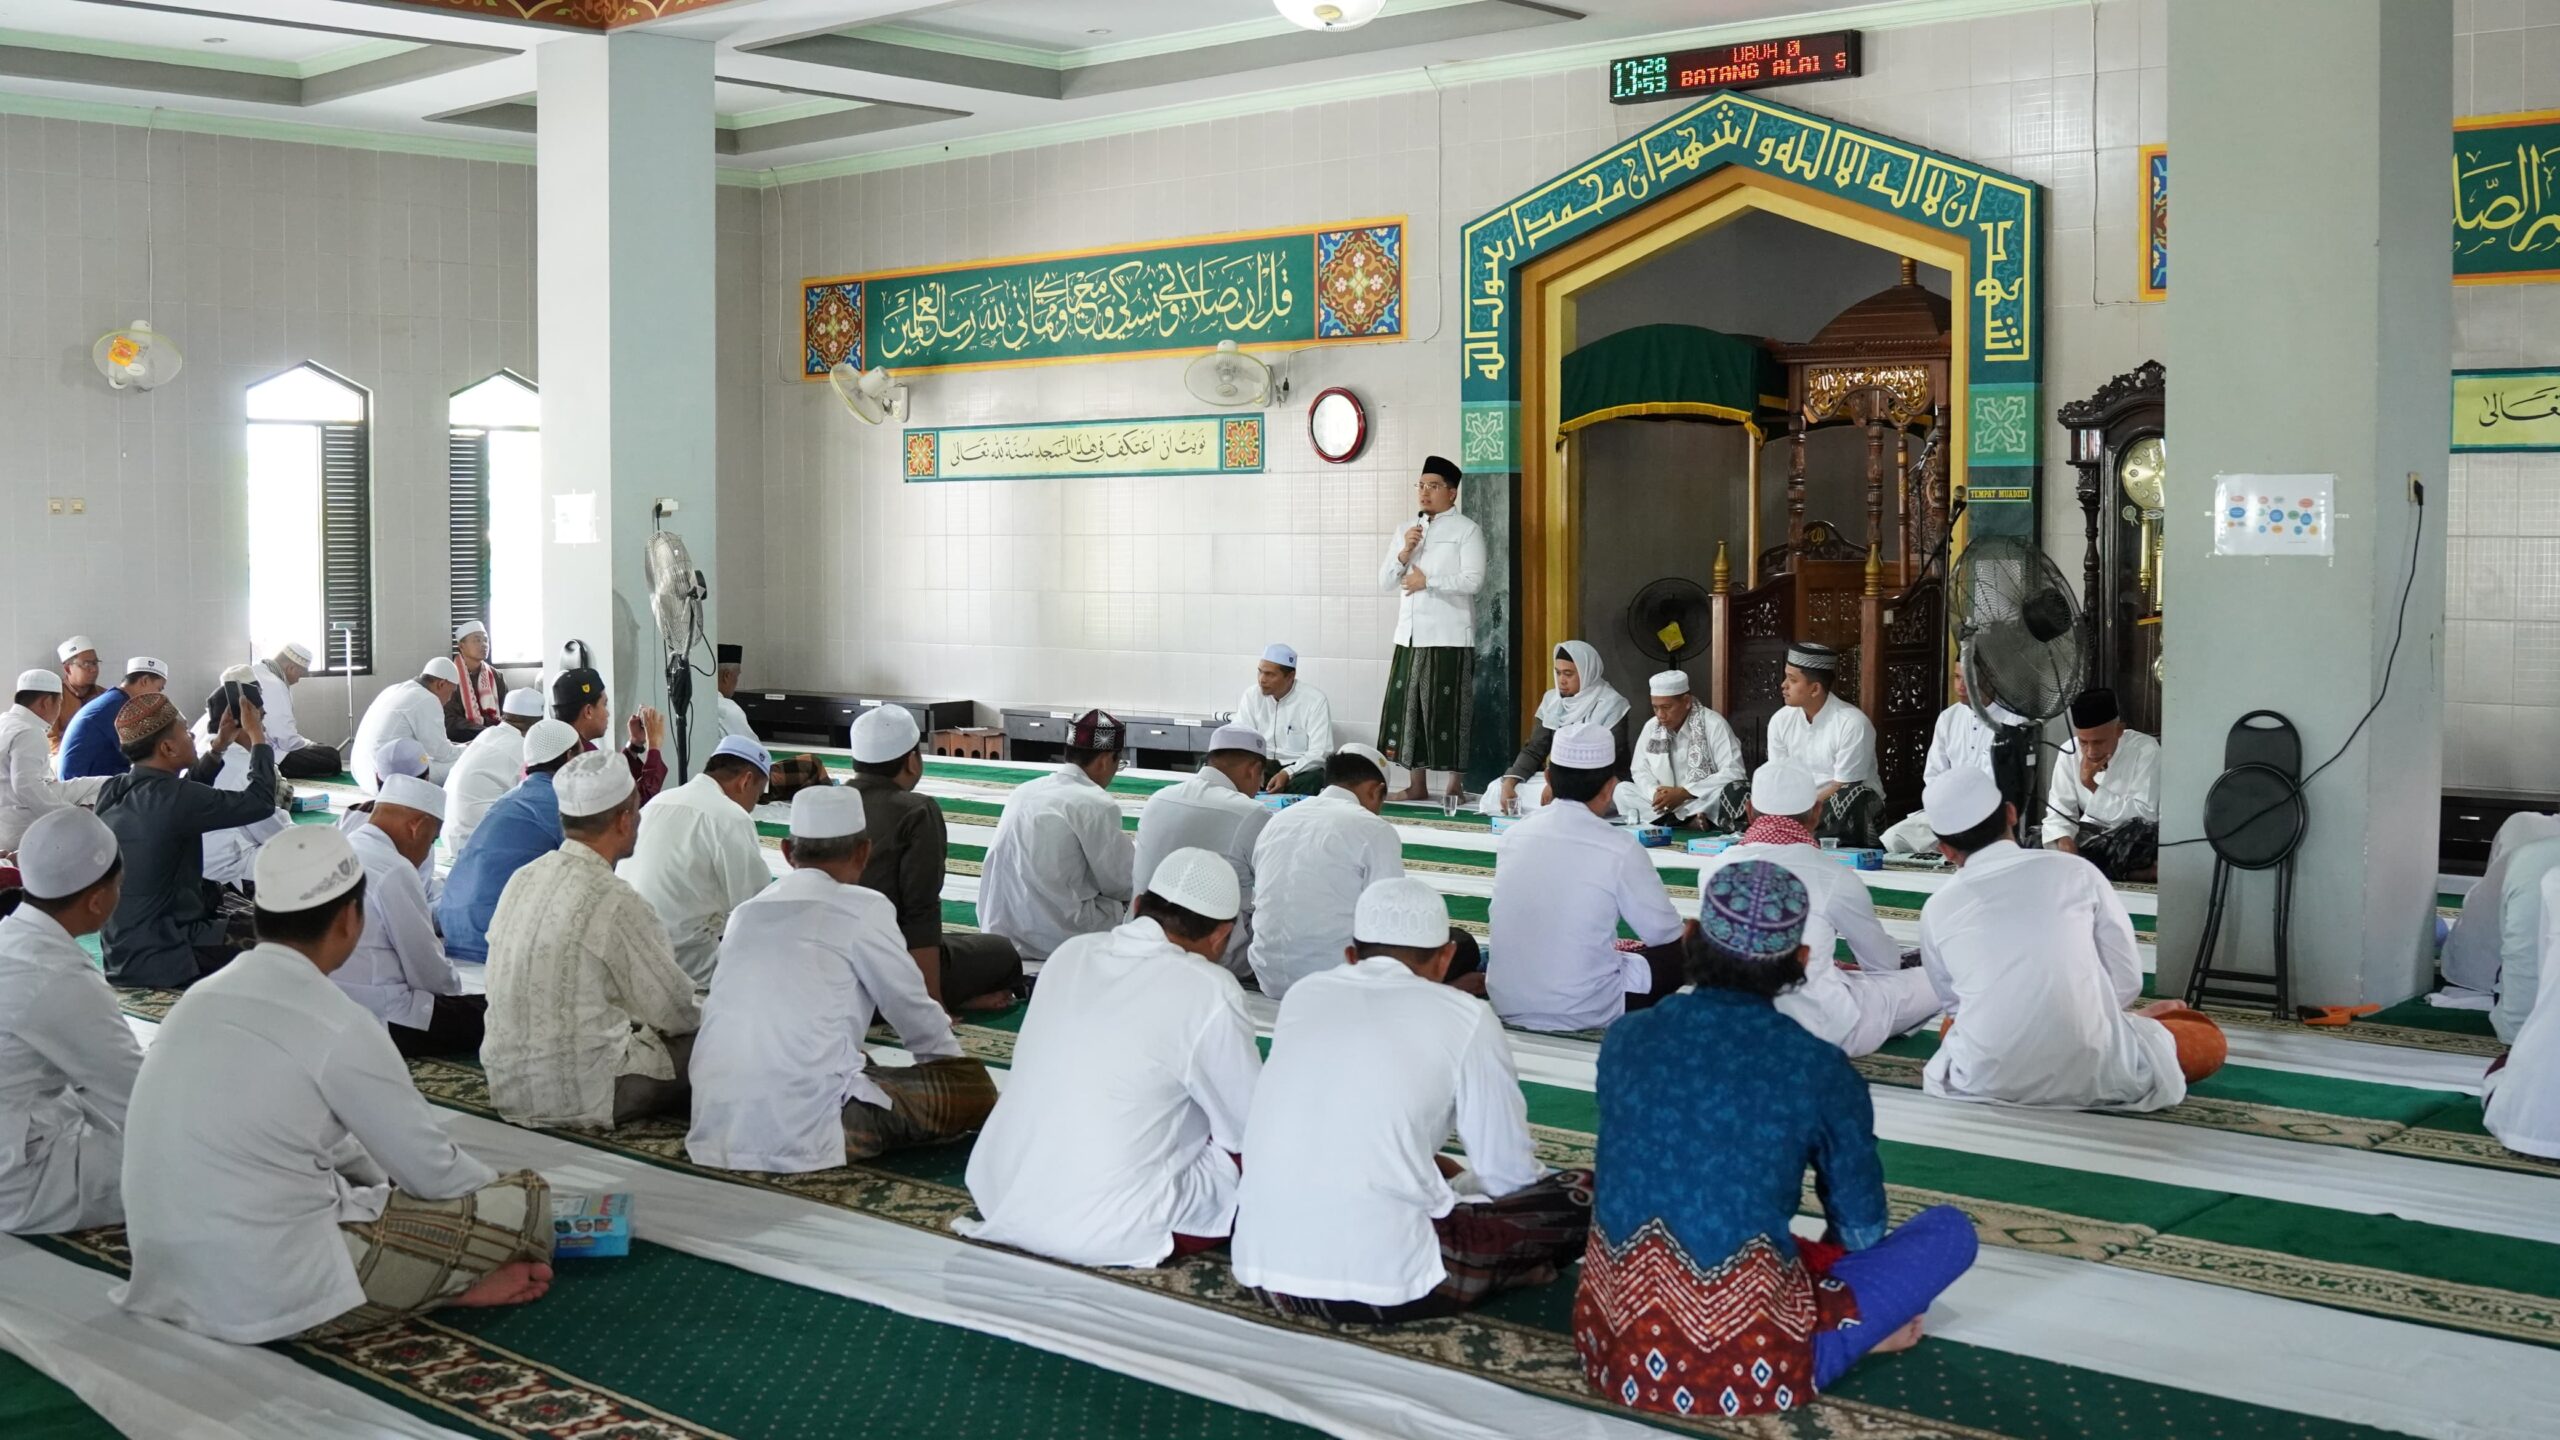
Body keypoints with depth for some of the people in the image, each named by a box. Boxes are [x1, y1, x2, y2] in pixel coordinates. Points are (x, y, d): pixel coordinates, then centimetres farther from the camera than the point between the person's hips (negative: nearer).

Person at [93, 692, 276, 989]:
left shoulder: (111, 793, 3)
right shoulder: (171, 799, -23)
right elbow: (260, 801, -17)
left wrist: (220, 747, 19)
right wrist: (257, 736, -4)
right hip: (162, 959, -9)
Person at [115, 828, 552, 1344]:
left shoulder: (204, 997, 9)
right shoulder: (337, 1026, -15)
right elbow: (433, 1169, -4)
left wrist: (390, 1180, 32)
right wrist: (499, 1192, 16)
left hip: (170, 1279, 9)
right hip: (281, 1297, -9)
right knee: (525, 1200, -6)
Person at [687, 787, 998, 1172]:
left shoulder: (745, 912, 19)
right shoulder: (863, 908, 2)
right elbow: (912, 1009, 11)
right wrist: (953, 1061, 31)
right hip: (804, 1127, -7)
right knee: (974, 1086, 4)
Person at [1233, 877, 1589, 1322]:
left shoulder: (1304, 993, 14)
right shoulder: (1466, 1017, 3)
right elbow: (1510, 1177, 8)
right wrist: (1460, 1183, 31)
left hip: (1262, 1270, 5)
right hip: (1384, 1282, -5)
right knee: (1584, 1194, 11)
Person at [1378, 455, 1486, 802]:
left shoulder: (1466, 530, -1)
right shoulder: (1405, 531, 18)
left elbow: (1473, 580, -13)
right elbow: (1385, 580, 13)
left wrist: (1427, 581, -9)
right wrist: (1404, 553, -4)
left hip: (1449, 637, -6)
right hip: (1410, 635, 6)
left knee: (1447, 710, -6)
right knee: (1409, 707, 4)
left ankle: (1454, 784, 2)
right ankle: (1417, 784, 12)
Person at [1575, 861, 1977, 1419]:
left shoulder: (1625, 1038, 4)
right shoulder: (1820, 1069, -5)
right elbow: (1861, 1232, 10)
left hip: (1616, 1349, 4)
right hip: (1746, 1367, -3)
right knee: (1949, 1230, 13)